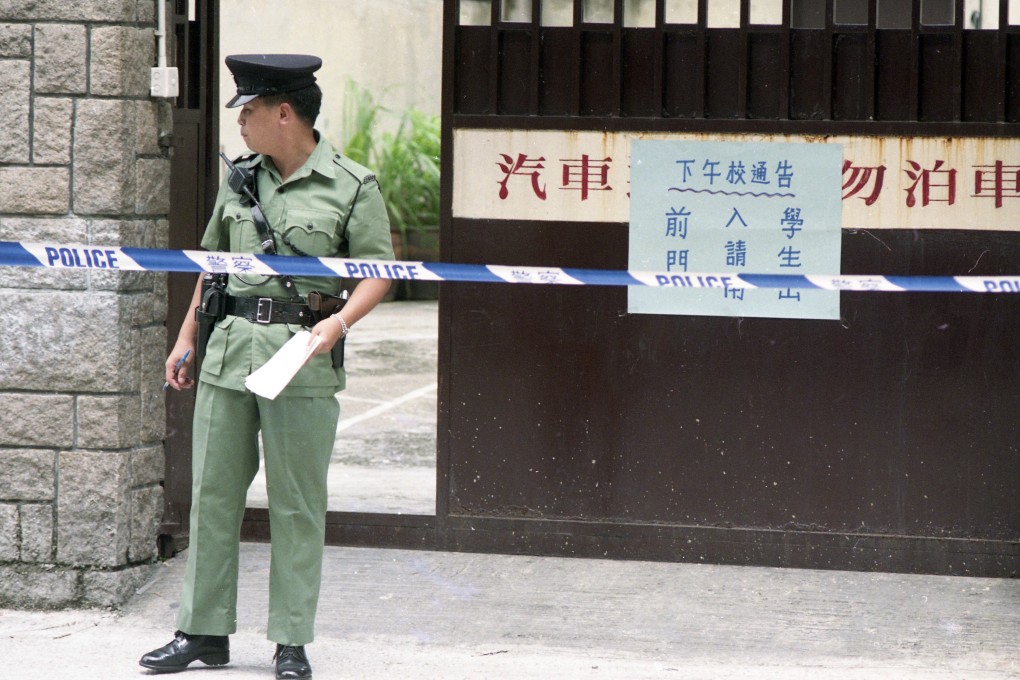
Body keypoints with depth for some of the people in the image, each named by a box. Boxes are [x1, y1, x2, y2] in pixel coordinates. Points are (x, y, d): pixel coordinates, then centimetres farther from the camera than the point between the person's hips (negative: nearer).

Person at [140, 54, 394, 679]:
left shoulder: (352, 187, -3)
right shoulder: (241, 177, 12)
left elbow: (378, 271, -2)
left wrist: (340, 322, -18)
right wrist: (186, 338, 19)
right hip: (229, 347, 5)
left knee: (297, 504, -1)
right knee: (213, 492, 6)